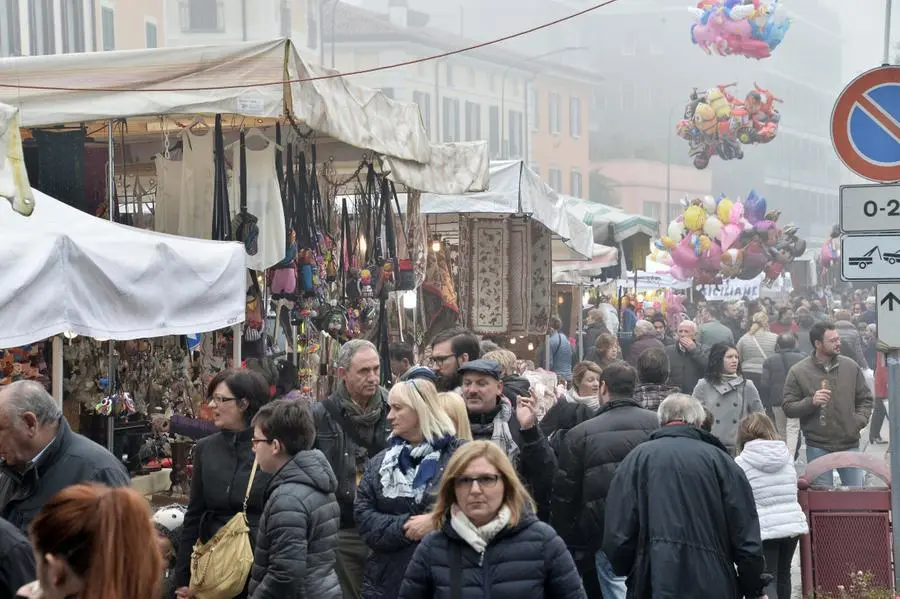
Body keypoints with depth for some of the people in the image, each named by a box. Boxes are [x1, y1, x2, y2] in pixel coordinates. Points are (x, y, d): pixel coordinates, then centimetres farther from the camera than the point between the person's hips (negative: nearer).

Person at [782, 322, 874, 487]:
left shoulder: (851, 367, 5)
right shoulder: (798, 371, -3)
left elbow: (865, 399, 12)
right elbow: (788, 408, -3)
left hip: (849, 444, 2)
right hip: (817, 448, -2)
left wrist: (858, 421, -5)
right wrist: (811, 402, -19)